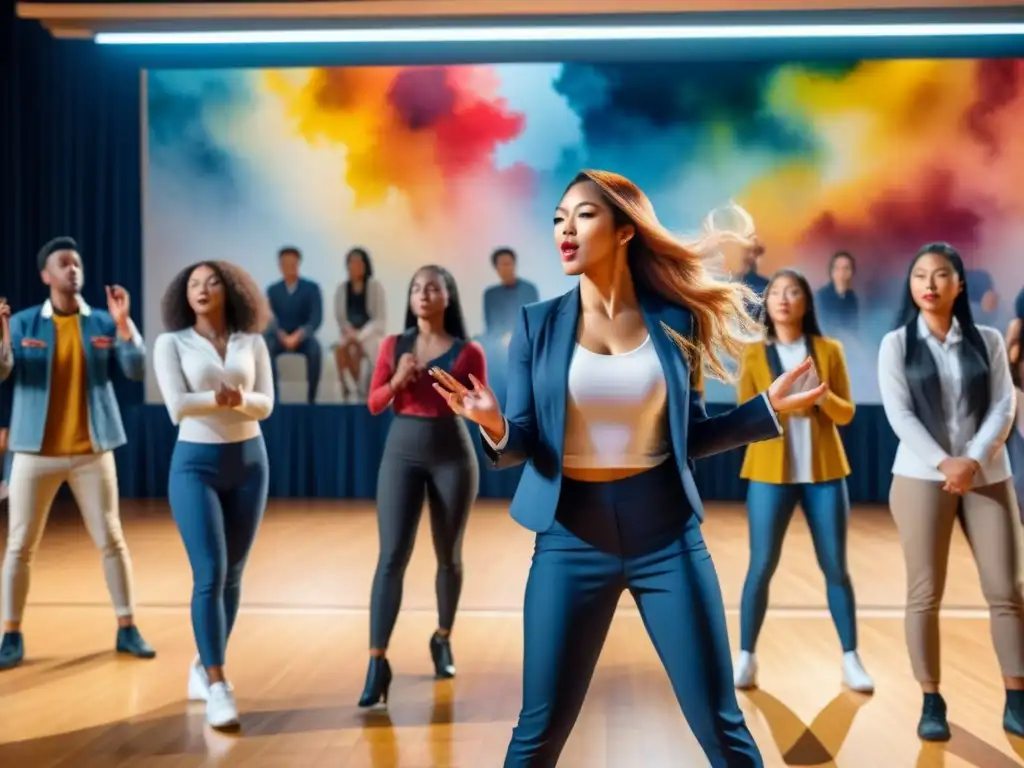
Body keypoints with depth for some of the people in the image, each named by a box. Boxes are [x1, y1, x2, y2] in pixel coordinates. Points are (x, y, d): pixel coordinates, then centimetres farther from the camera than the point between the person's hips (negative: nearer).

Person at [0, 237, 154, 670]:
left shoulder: (103, 323, 2)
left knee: (111, 541, 5)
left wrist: (124, 324, -18)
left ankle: (127, 629, 15)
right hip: (35, 452, 0)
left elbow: (137, 372, -7)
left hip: (92, 452, 1)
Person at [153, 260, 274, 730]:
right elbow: (177, 407, -14)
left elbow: (265, 404, -3)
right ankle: (218, 688, -11)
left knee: (233, 575, 7)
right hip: (195, 464, -3)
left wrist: (238, 399, -22)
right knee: (210, 574, -13)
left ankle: (203, 669, 23)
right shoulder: (171, 343, -3)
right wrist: (224, 397, -13)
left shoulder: (252, 343, 4)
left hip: (248, 462, 3)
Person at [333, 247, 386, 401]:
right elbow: (339, 317, 9)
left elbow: (380, 319, -6)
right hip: (350, 333, 3)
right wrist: (349, 331, -12)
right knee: (340, 349, -30)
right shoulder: (342, 289, 9)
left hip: (371, 333, -3)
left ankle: (359, 390, -22)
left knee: (356, 349, -34)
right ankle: (352, 390, -28)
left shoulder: (375, 286, 0)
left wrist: (361, 335, -18)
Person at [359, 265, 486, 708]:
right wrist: (397, 380, -13)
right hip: (402, 452, 1)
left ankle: (442, 639, 33)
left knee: (449, 555, 11)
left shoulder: (468, 352, -2)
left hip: (452, 454, -1)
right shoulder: (393, 346, 6)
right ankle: (377, 663, -9)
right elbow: (374, 403, 5)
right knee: (392, 555, -8)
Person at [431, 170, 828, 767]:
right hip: (572, 537, 0)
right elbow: (522, 445, -1)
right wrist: (495, 427, -22)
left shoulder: (676, 320, 2)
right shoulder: (538, 324, 1)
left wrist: (765, 411, -3)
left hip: (667, 533, 0)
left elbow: (688, 437, 8)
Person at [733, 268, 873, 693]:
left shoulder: (829, 350, 5)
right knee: (762, 566, -3)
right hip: (770, 472, -1)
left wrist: (823, 395, -17)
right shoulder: (754, 354, 3)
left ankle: (851, 660, 11)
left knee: (836, 566, 3)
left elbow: (846, 414, 4)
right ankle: (746, 657, 6)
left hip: (824, 471, 1)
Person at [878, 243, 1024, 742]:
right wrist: (944, 464, -16)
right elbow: (899, 414, -5)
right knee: (925, 593, -2)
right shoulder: (896, 344, 4)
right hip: (922, 477, -2)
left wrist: (973, 460, -15)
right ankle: (931, 702, 5)